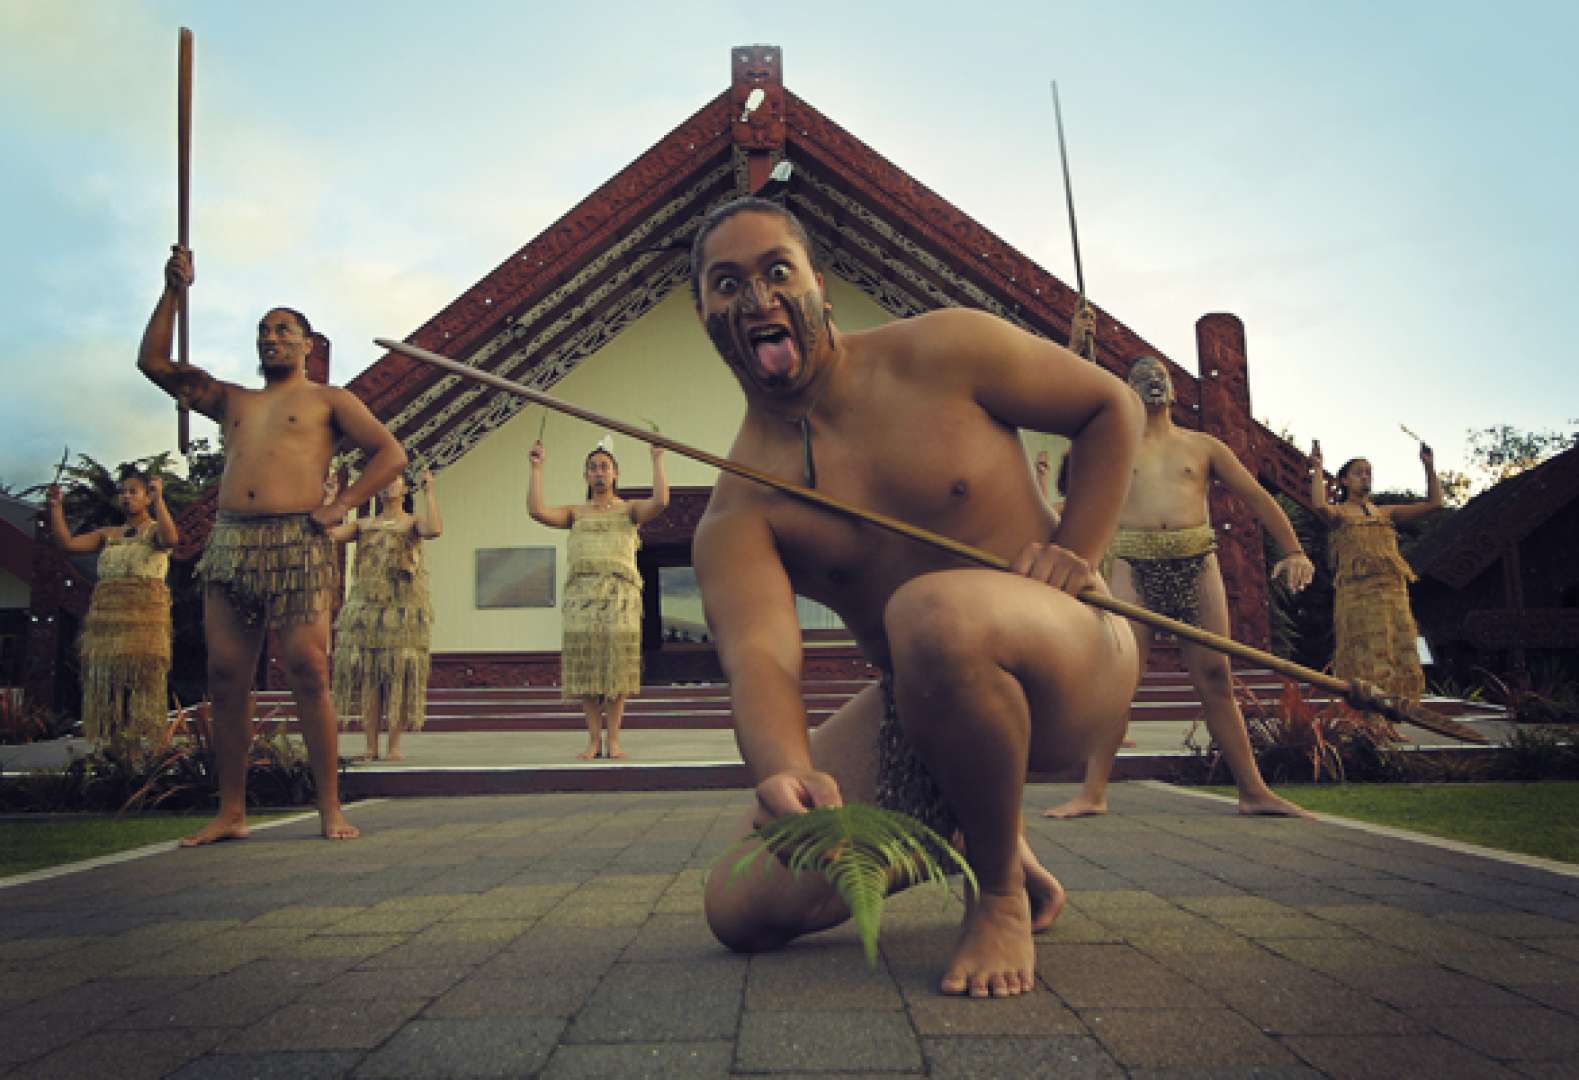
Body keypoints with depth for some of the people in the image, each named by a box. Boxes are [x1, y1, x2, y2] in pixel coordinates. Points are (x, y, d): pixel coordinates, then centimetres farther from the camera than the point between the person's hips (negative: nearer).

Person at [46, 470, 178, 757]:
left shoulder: (155, 530, 6)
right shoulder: (108, 535, 20)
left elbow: (170, 539, -18)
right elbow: (67, 543, 10)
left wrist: (159, 499, -18)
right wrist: (55, 507, 2)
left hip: (145, 618, -5)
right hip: (106, 618, 5)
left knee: (140, 685, -10)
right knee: (106, 688, 0)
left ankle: (138, 759, -10)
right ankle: (112, 755, 1)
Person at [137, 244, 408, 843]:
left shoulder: (327, 400, 13)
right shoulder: (231, 400, 26)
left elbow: (391, 454, 5)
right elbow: (153, 362, 25)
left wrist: (340, 505, -5)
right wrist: (173, 292, 17)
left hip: (297, 547, -5)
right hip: (228, 546, 5)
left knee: (308, 675, -11)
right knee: (226, 680, 2)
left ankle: (330, 807, -5)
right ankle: (231, 812, 8)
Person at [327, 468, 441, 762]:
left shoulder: (412, 523, 8)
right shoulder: (364, 525, 17)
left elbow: (434, 530, -15)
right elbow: (329, 532, 3)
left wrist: (429, 491, -10)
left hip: (403, 608, -3)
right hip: (365, 606, 3)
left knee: (399, 675, -5)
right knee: (366, 676, -1)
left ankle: (395, 745, 2)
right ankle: (371, 747, 5)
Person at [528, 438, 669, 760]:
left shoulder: (629, 510, 15)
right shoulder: (576, 513, 18)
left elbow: (660, 501, -5)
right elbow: (536, 510, 4)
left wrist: (657, 459, 0)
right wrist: (536, 466, 7)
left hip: (620, 591, -1)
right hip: (582, 590, 1)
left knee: (617, 664, -7)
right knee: (585, 666, -4)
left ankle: (613, 739, -1)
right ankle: (594, 738, 3)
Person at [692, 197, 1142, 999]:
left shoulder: (944, 352, -7)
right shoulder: (736, 510, -6)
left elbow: (1112, 407, 4)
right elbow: (758, 653, -24)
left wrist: (1074, 551, -9)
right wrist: (785, 772, -46)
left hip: (1070, 664, -3)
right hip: (914, 711, 4)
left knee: (932, 613, -40)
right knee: (743, 910, -5)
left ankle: (1002, 893, -13)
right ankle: (980, 839, 17)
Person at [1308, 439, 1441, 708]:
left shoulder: (1385, 513, 23)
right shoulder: (1339, 512, 9)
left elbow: (1433, 503, 21)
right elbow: (1319, 505, -16)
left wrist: (1430, 468, 14)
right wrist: (1318, 468, -7)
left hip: (1393, 592, 5)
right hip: (1356, 592, -5)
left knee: (1400, 654, -2)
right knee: (1366, 658, -12)